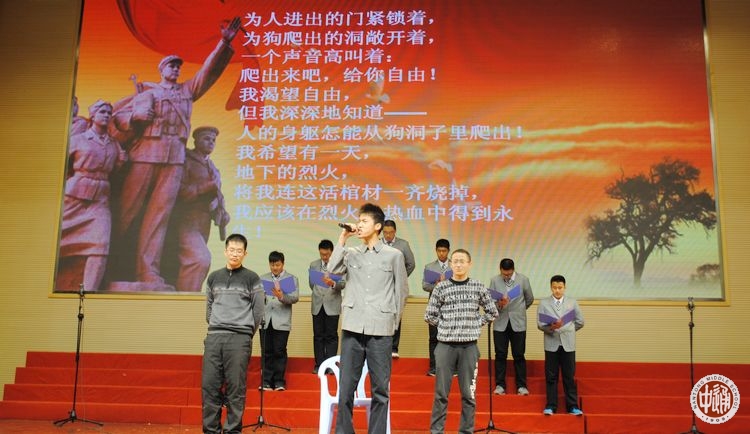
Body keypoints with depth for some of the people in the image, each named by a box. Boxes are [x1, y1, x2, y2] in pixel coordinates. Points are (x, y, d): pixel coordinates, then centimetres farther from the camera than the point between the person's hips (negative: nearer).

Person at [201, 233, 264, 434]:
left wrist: (246, 334, 5)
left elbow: (258, 312, 1)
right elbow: (209, 307, 19)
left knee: (236, 388, -1)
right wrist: (215, 329, 13)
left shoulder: (252, 279, 0)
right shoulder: (213, 277, 12)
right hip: (214, 337, 4)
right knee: (209, 385, 4)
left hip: (239, 339, -4)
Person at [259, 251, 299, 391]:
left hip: (282, 322, -2)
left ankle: (279, 381, 9)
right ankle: (266, 381, 13)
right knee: (267, 352, 5)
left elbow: (295, 298, -6)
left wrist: (282, 297, -24)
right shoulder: (263, 279, 14)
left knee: (279, 352, 0)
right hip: (266, 321, 2)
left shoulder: (292, 279, 6)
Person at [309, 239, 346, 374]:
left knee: (331, 336, 0)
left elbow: (343, 284, -11)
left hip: (332, 306, -3)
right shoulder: (313, 265, 9)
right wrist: (318, 294, 13)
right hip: (317, 306, 3)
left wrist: (333, 284, -30)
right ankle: (319, 364, 13)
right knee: (318, 336, 7)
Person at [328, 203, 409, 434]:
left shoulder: (394, 255, 5)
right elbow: (333, 269, -8)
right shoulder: (351, 253, 10)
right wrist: (343, 238, -3)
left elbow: (402, 291, 9)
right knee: (346, 386, 3)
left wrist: (393, 321, 6)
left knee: (380, 388, 5)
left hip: (380, 330, -1)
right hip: (352, 327, 2)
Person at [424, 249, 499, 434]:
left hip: (469, 346, 1)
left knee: (468, 394, 7)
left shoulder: (478, 287, 3)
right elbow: (429, 316, 5)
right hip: (445, 345, -1)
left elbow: (492, 312, 12)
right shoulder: (441, 287, 0)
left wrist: (474, 325, 5)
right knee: (441, 393, 6)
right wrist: (447, 326, 2)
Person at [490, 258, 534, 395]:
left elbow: (529, 299, 12)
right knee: (500, 355, 4)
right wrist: (499, 304, -21)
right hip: (500, 323, 0)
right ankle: (500, 385, 13)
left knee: (519, 355, 4)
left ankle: (521, 386, 13)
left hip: (518, 323, 0)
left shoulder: (523, 279, -1)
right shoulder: (494, 281, -1)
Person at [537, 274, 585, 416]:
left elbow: (580, 322, 11)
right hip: (551, 344, -1)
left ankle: (572, 406, 14)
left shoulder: (572, 302, 5)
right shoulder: (544, 303, 0)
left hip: (568, 344, 1)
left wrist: (567, 331, 8)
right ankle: (551, 406, 14)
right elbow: (540, 324, -4)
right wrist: (551, 327, -21)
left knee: (569, 376, 5)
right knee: (551, 377, 5)